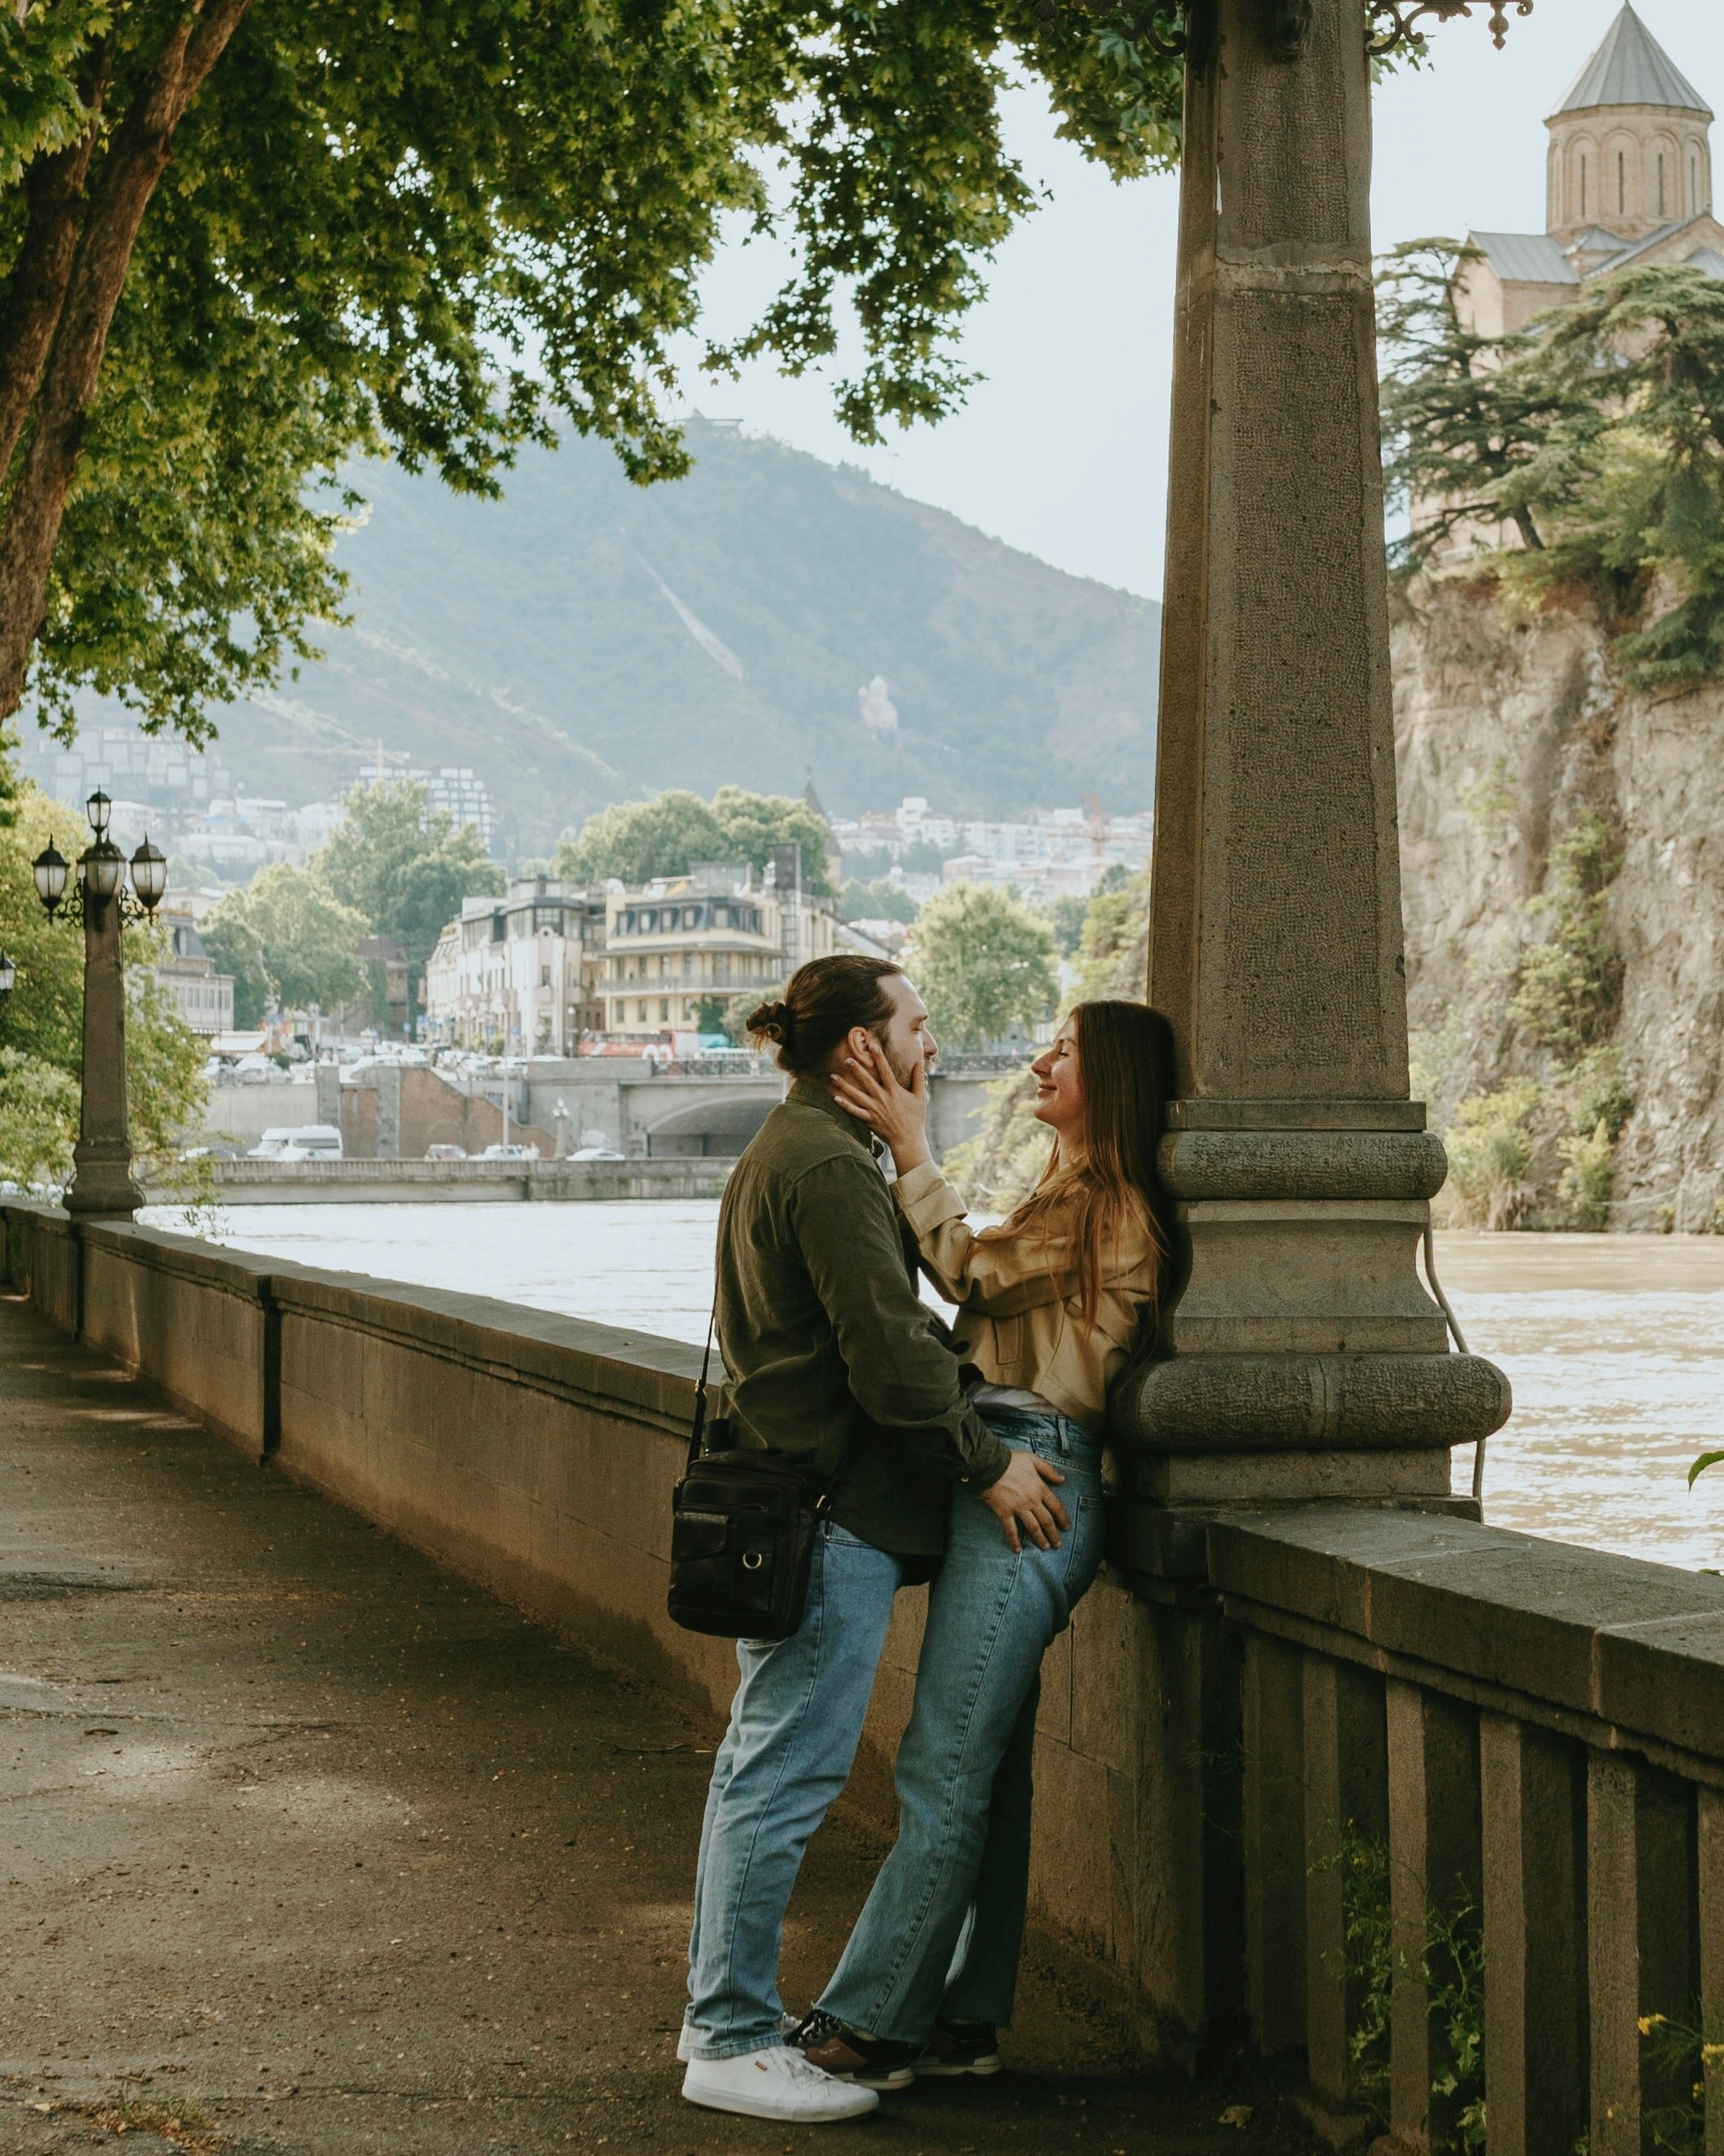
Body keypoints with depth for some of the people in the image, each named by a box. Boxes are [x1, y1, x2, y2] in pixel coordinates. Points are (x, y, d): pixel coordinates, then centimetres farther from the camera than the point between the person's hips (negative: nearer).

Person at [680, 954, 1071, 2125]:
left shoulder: (785, 1151, 19)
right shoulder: (829, 1166, -16)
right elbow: (889, 1355, -19)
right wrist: (988, 1464, -10)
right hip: (834, 1512, -11)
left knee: (762, 1764, 16)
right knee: (787, 1776, -7)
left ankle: (723, 2012, 24)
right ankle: (736, 2043, -3)